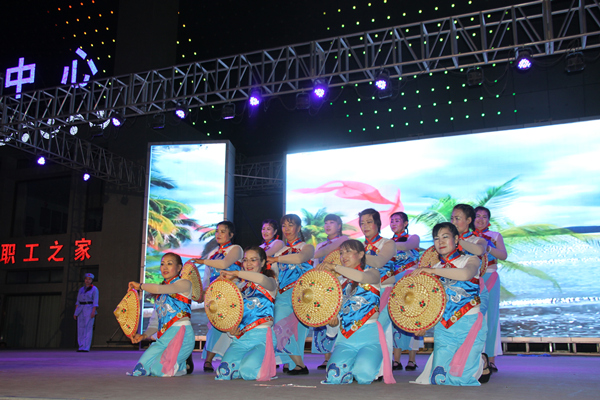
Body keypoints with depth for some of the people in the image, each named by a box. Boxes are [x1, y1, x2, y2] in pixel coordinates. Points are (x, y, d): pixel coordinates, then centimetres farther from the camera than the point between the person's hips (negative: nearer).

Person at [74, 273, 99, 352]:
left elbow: (95, 301, -9)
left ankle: (86, 348, -10)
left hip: (89, 309, -6)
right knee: (80, 328, 2)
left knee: (88, 328, -10)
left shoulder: (94, 289, -1)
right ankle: (81, 347, 6)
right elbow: (78, 301, 15)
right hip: (81, 310, 6)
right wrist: (75, 312, 8)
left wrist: (93, 311, -19)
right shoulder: (81, 289, 15)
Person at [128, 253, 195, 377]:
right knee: (139, 369, 0)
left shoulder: (184, 284, -2)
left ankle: (182, 365, 11)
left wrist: (140, 286, -3)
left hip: (181, 334, -7)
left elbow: (158, 289, -19)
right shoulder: (160, 294, 20)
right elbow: (155, 322, 17)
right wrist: (144, 335, -1)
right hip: (164, 337, 7)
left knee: (157, 369, -19)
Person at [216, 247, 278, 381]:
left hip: (260, 336, -4)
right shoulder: (239, 284, 17)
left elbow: (263, 279, -24)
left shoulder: (270, 283, 3)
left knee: (248, 372, -26)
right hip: (240, 338, 4)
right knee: (224, 372, -18)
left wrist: (235, 273, -19)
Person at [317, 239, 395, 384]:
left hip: (370, 336, -4)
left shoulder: (371, 273, 5)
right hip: (345, 338, 4)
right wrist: (334, 320, -1)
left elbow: (362, 277, -21)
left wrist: (334, 267, -19)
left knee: (364, 374, -28)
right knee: (334, 376, -21)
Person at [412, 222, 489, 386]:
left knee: (461, 379, -10)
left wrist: (433, 271, -23)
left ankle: (481, 362, 20)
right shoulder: (434, 269, 12)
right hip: (443, 327, 4)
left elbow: (466, 274, -25)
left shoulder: (471, 260, 0)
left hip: (468, 323, -4)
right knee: (440, 379, -1)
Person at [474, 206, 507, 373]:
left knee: (489, 316, -4)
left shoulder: (495, 236, 10)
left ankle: (491, 359, 0)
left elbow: (503, 255, -5)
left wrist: (488, 248, -21)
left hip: (489, 279, -1)